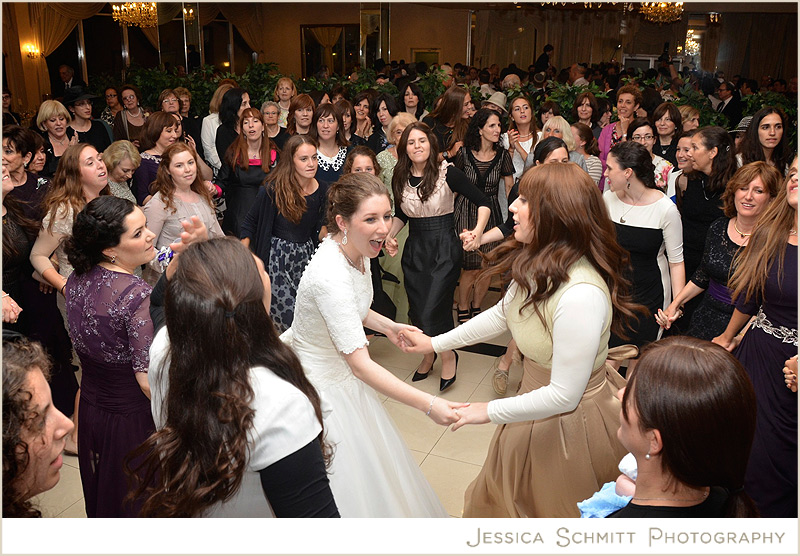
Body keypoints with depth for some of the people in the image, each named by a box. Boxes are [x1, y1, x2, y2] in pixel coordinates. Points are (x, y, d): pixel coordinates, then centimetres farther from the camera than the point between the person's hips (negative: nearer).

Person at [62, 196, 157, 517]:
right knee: (138, 507, 15)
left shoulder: (76, 280, -5)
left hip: (90, 410, 7)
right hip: (133, 418, -7)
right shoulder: (139, 295, -28)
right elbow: (148, 380, -28)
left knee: (101, 504, 27)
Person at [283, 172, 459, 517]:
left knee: (372, 466, 24)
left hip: (338, 374, 8)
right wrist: (428, 405, -36)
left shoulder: (356, 251, -8)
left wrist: (386, 325, -2)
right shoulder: (330, 274, -36)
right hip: (320, 387, -8)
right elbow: (360, 364, -36)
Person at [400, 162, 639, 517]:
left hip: (571, 419, -8)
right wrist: (435, 343, 12)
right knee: (503, 497, 28)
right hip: (538, 398, 8)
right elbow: (502, 314, 9)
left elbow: (564, 396, -31)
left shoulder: (582, 295, -36)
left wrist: (490, 412, -18)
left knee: (554, 508, 19)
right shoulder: (539, 263, -8)